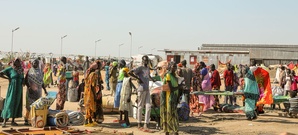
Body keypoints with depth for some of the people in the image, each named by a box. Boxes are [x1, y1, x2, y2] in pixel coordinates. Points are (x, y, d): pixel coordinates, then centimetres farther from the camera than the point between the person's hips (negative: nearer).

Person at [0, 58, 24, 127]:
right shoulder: (10, 69, -5)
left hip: (19, 90, 5)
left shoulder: (21, 70, 9)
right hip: (12, 89, -5)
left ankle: (13, 121, 12)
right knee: (9, 104, -7)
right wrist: (8, 78, -8)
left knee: (17, 104, 5)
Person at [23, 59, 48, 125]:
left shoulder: (39, 72, 13)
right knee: (29, 105, -6)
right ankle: (26, 119, -3)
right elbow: (25, 80, 0)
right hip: (31, 90, -3)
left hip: (38, 90, 3)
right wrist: (29, 87, -16)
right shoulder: (29, 71, 4)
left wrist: (45, 90, 13)